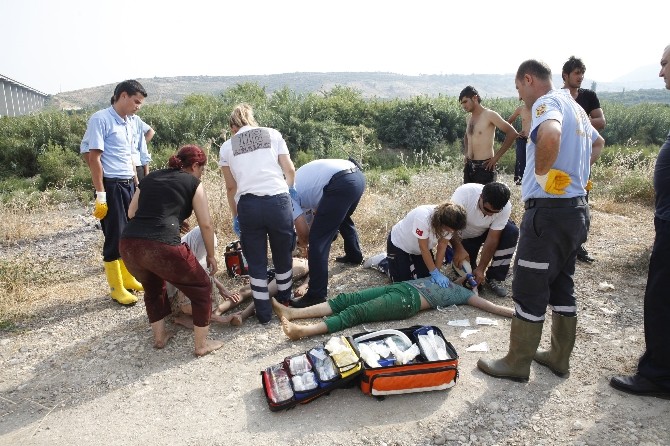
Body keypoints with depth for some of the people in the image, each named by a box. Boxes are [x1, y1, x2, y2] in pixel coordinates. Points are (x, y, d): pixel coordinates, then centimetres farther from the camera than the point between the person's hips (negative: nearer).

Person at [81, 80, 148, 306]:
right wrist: (100, 195, -16)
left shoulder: (130, 123, 13)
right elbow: (94, 158, -14)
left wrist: (136, 185, 17)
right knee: (114, 238, 0)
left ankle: (128, 279, 27)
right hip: (111, 186, -7)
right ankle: (116, 288, 12)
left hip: (128, 185, 7)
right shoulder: (100, 119, -10)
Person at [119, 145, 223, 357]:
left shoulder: (150, 177, 24)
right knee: (202, 288, 16)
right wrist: (211, 255, 20)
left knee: (153, 287, 35)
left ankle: (159, 336, 43)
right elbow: (206, 224, 8)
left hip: (128, 243, 6)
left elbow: (131, 213, 24)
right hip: (162, 246, -6)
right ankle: (202, 344, 21)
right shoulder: (193, 183, 11)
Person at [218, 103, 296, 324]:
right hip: (277, 200, 0)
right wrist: (290, 187, 28)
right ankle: (284, 302, 36)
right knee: (282, 255, 19)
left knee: (256, 261, 13)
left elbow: (231, 187, 12)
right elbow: (289, 169, 8)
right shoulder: (273, 134, 11)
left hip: (247, 205, 0)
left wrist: (235, 215, 24)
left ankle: (263, 312, 22)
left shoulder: (227, 147, 12)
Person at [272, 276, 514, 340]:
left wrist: (518, 313, 9)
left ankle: (303, 331, -36)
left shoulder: (463, 292, 15)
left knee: (355, 312, -24)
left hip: (407, 301, -6)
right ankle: (291, 313, -17)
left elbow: (489, 306, 10)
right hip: (399, 287, 7)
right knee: (345, 299, -11)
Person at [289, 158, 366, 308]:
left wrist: (302, 242, 27)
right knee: (343, 219, 37)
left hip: (341, 184, -10)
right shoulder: (297, 180, 33)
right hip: (357, 176, 10)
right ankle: (355, 256, 57)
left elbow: (303, 231, 7)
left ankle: (316, 295, 0)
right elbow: (319, 210, 38)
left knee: (318, 239, -2)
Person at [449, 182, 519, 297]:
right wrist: (458, 248, -40)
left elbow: (492, 239, -24)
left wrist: (481, 269, -25)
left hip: (486, 232, 2)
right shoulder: (464, 192, -35)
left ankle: (494, 278, -13)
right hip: (464, 235, -2)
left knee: (511, 232, -26)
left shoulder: (505, 208, -28)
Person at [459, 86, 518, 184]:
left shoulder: (489, 115, -9)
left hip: (484, 167, -7)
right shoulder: (468, 118, 12)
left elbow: (512, 133, -14)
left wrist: (496, 157, -14)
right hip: (469, 166, 7)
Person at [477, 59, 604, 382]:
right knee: (561, 285, 17)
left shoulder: (547, 102, -12)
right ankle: (559, 357, 29)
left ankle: (517, 363, 13)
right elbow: (598, 143, 37)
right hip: (576, 209, 10)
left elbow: (550, 135, -37)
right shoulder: (574, 106, 18)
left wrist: (542, 174, -21)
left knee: (529, 289, 0)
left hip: (549, 210, -10)